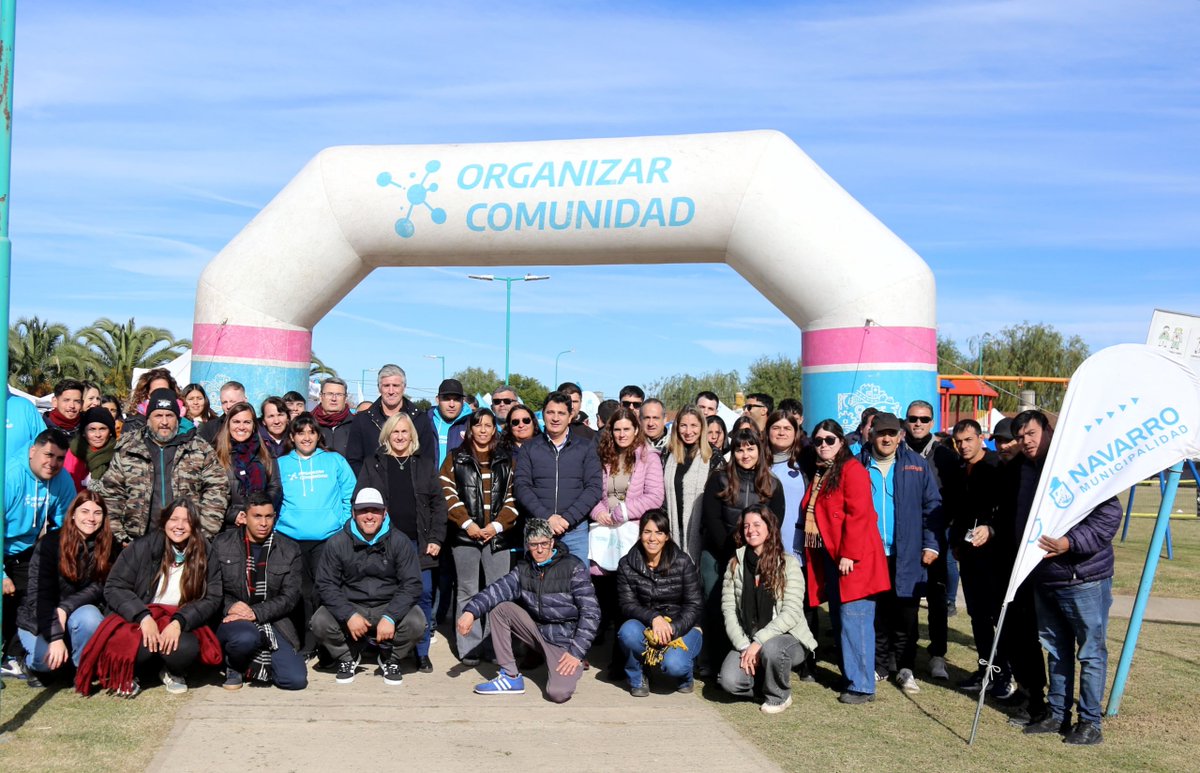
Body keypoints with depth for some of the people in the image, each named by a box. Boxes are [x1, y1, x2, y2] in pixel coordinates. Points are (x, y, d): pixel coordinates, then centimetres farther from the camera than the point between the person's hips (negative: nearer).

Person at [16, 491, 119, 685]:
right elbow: (39, 595, -20)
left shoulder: (108, 548, -6)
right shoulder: (50, 543, -16)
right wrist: (55, 637, -29)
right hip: (37, 620, -2)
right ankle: (31, 662, 7)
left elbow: (98, 588, -9)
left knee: (89, 616, -32)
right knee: (47, 659, -29)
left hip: (75, 616, 2)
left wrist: (65, 608, -25)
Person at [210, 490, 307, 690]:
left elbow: (290, 597, 1)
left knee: (296, 679, -18)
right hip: (231, 619, -2)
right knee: (246, 637, -41)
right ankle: (234, 667, -3)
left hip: (270, 622, 2)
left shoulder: (289, 550, 7)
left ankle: (251, 666, 13)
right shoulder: (222, 544, 6)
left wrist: (256, 612, -14)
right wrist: (230, 607, -18)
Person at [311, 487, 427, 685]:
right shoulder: (337, 543, -2)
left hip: (389, 607, -1)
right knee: (320, 622, -27)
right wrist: (349, 615, -22)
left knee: (416, 623, -29)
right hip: (350, 607, 1)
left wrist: (390, 617, -24)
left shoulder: (399, 541, -4)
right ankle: (348, 656, 7)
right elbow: (326, 585, -6)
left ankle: (390, 658, 5)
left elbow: (412, 584, -9)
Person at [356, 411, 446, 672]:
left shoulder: (425, 462, 11)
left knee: (423, 594, -3)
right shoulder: (373, 464, 9)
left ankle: (422, 653, 7)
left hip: (419, 542, 1)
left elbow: (438, 502, 8)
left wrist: (436, 538, -1)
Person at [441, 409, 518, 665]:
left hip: (497, 534, 1)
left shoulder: (506, 460, 13)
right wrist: (466, 523, -10)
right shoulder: (456, 458, 8)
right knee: (468, 591, 3)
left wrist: (498, 524, -6)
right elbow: (447, 493, 0)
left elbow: (512, 496, 8)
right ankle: (470, 648, 7)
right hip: (465, 534, -1)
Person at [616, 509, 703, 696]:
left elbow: (695, 606, -10)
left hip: (682, 628, -2)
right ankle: (636, 677, -1)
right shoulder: (627, 565, -3)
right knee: (628, 631, -32)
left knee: (673, 663, -32)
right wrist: (653, 618, -29)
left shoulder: (683, 563, -8)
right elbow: (627, 605, -10)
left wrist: (673, 629, -26)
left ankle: (684, 676, 8)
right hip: (647, 627, 2)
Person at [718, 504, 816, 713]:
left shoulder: (788, 563, -7)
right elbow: (728, 610, -2)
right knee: (729, 680, -23)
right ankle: (764, 680, 11)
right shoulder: (735, 564, 4)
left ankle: (778, 696, -5)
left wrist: (759, 641, -22)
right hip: (747, 641, 3)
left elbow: (791, 613, -15)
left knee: (770, 649, -37)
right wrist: (744, 646, -14)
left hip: (789, 638, -3)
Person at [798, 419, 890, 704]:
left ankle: (862, 686, -3)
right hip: (827, 558, 9)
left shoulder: (851, 470, -9)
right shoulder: (818, 474, 17)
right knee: (839, 621, 12)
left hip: (851, 559, -9)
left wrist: (848, 554, -20)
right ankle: (851, 676, 21)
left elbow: (858, 515, -17)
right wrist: (809, 552, 12)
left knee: (853, 621, -8)